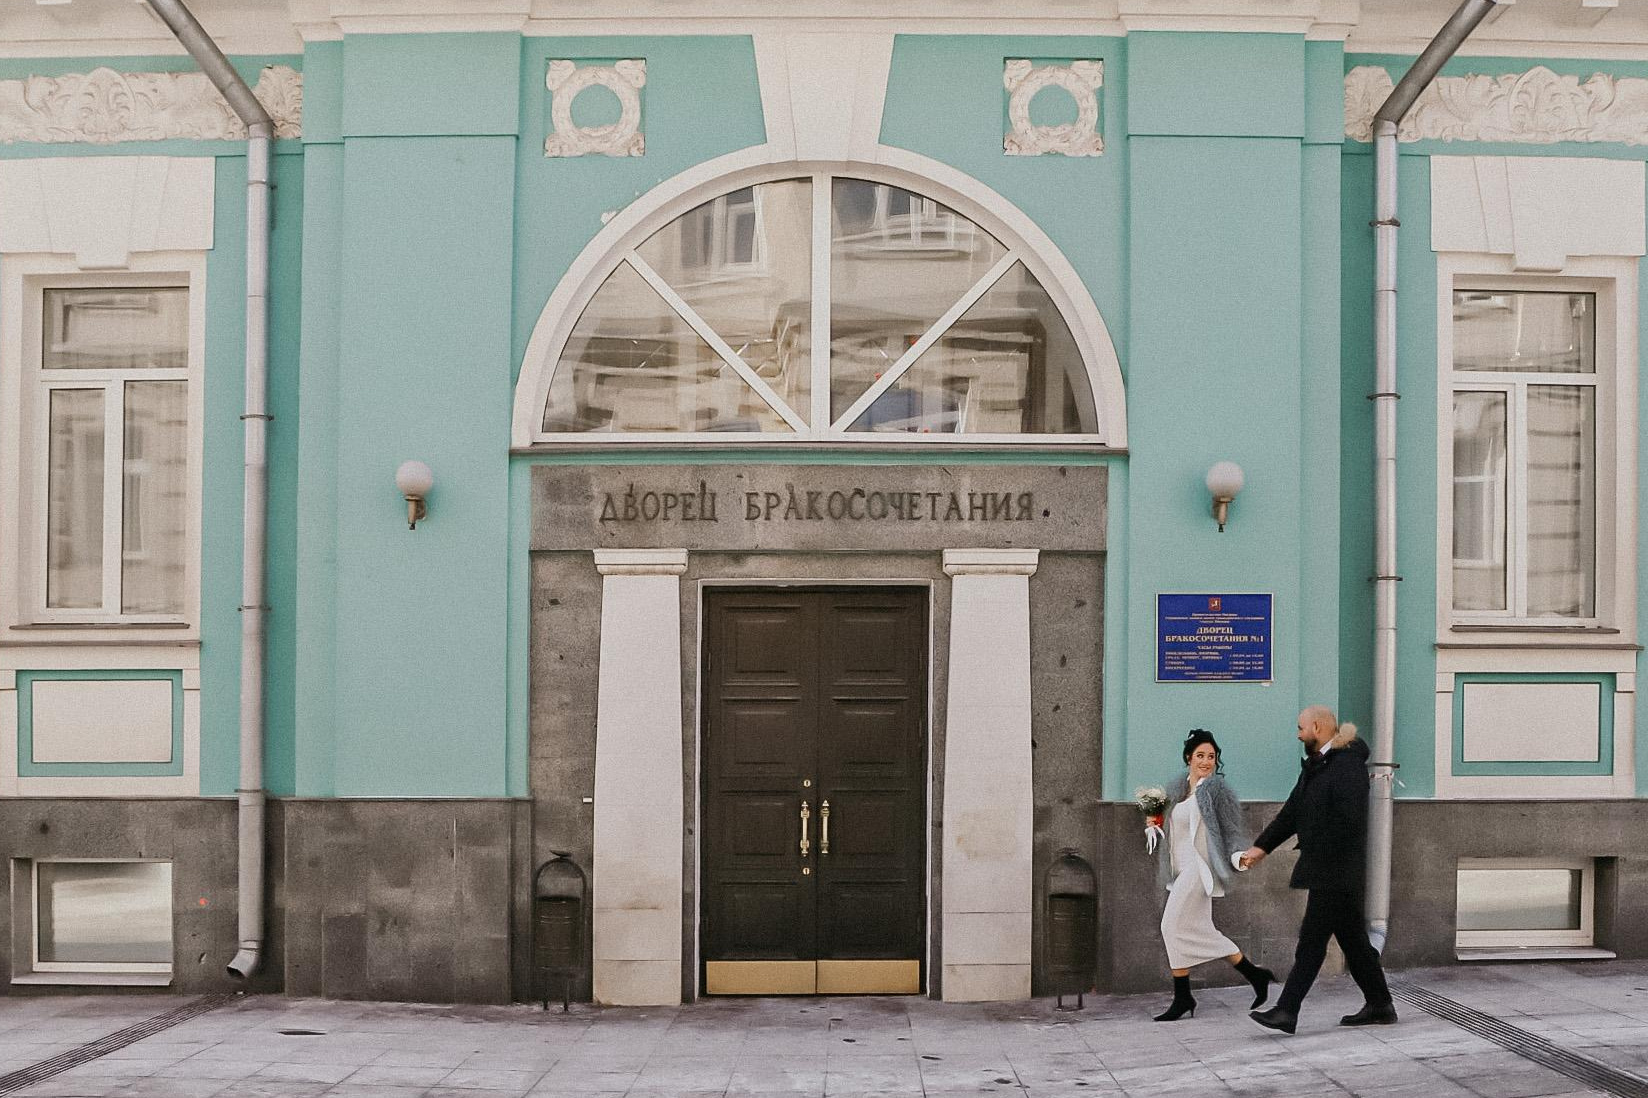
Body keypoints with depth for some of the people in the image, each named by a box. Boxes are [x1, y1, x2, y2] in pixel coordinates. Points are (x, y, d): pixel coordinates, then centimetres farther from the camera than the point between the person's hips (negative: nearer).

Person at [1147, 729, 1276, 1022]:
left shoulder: (1216, 789, -8)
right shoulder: (1179, 786, 12)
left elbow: (1232, 829, -7)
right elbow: (1165, 816, 26)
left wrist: (1237, 854, -24)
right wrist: (1153, 827, 5)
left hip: (1199, 867, -8)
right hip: (1182, 870, 8)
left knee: (1173, 926, -10)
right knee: (1201, 931, 10)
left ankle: (1182, 999, -1)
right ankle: (1255, 975, 20)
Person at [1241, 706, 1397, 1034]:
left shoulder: (1347, 765, -16)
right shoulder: (1316, 765, 15)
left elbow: (1348, 822, -22)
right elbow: (1293, 811, 19)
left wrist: (1320, 862, -19)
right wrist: (1262, 846, 16)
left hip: (1335, 872, -10)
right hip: (1324, 872, 10)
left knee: (1312, 940, -8)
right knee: (1353, 940, 14)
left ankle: (1287, 1011, -7)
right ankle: (1379, 1006, 23)